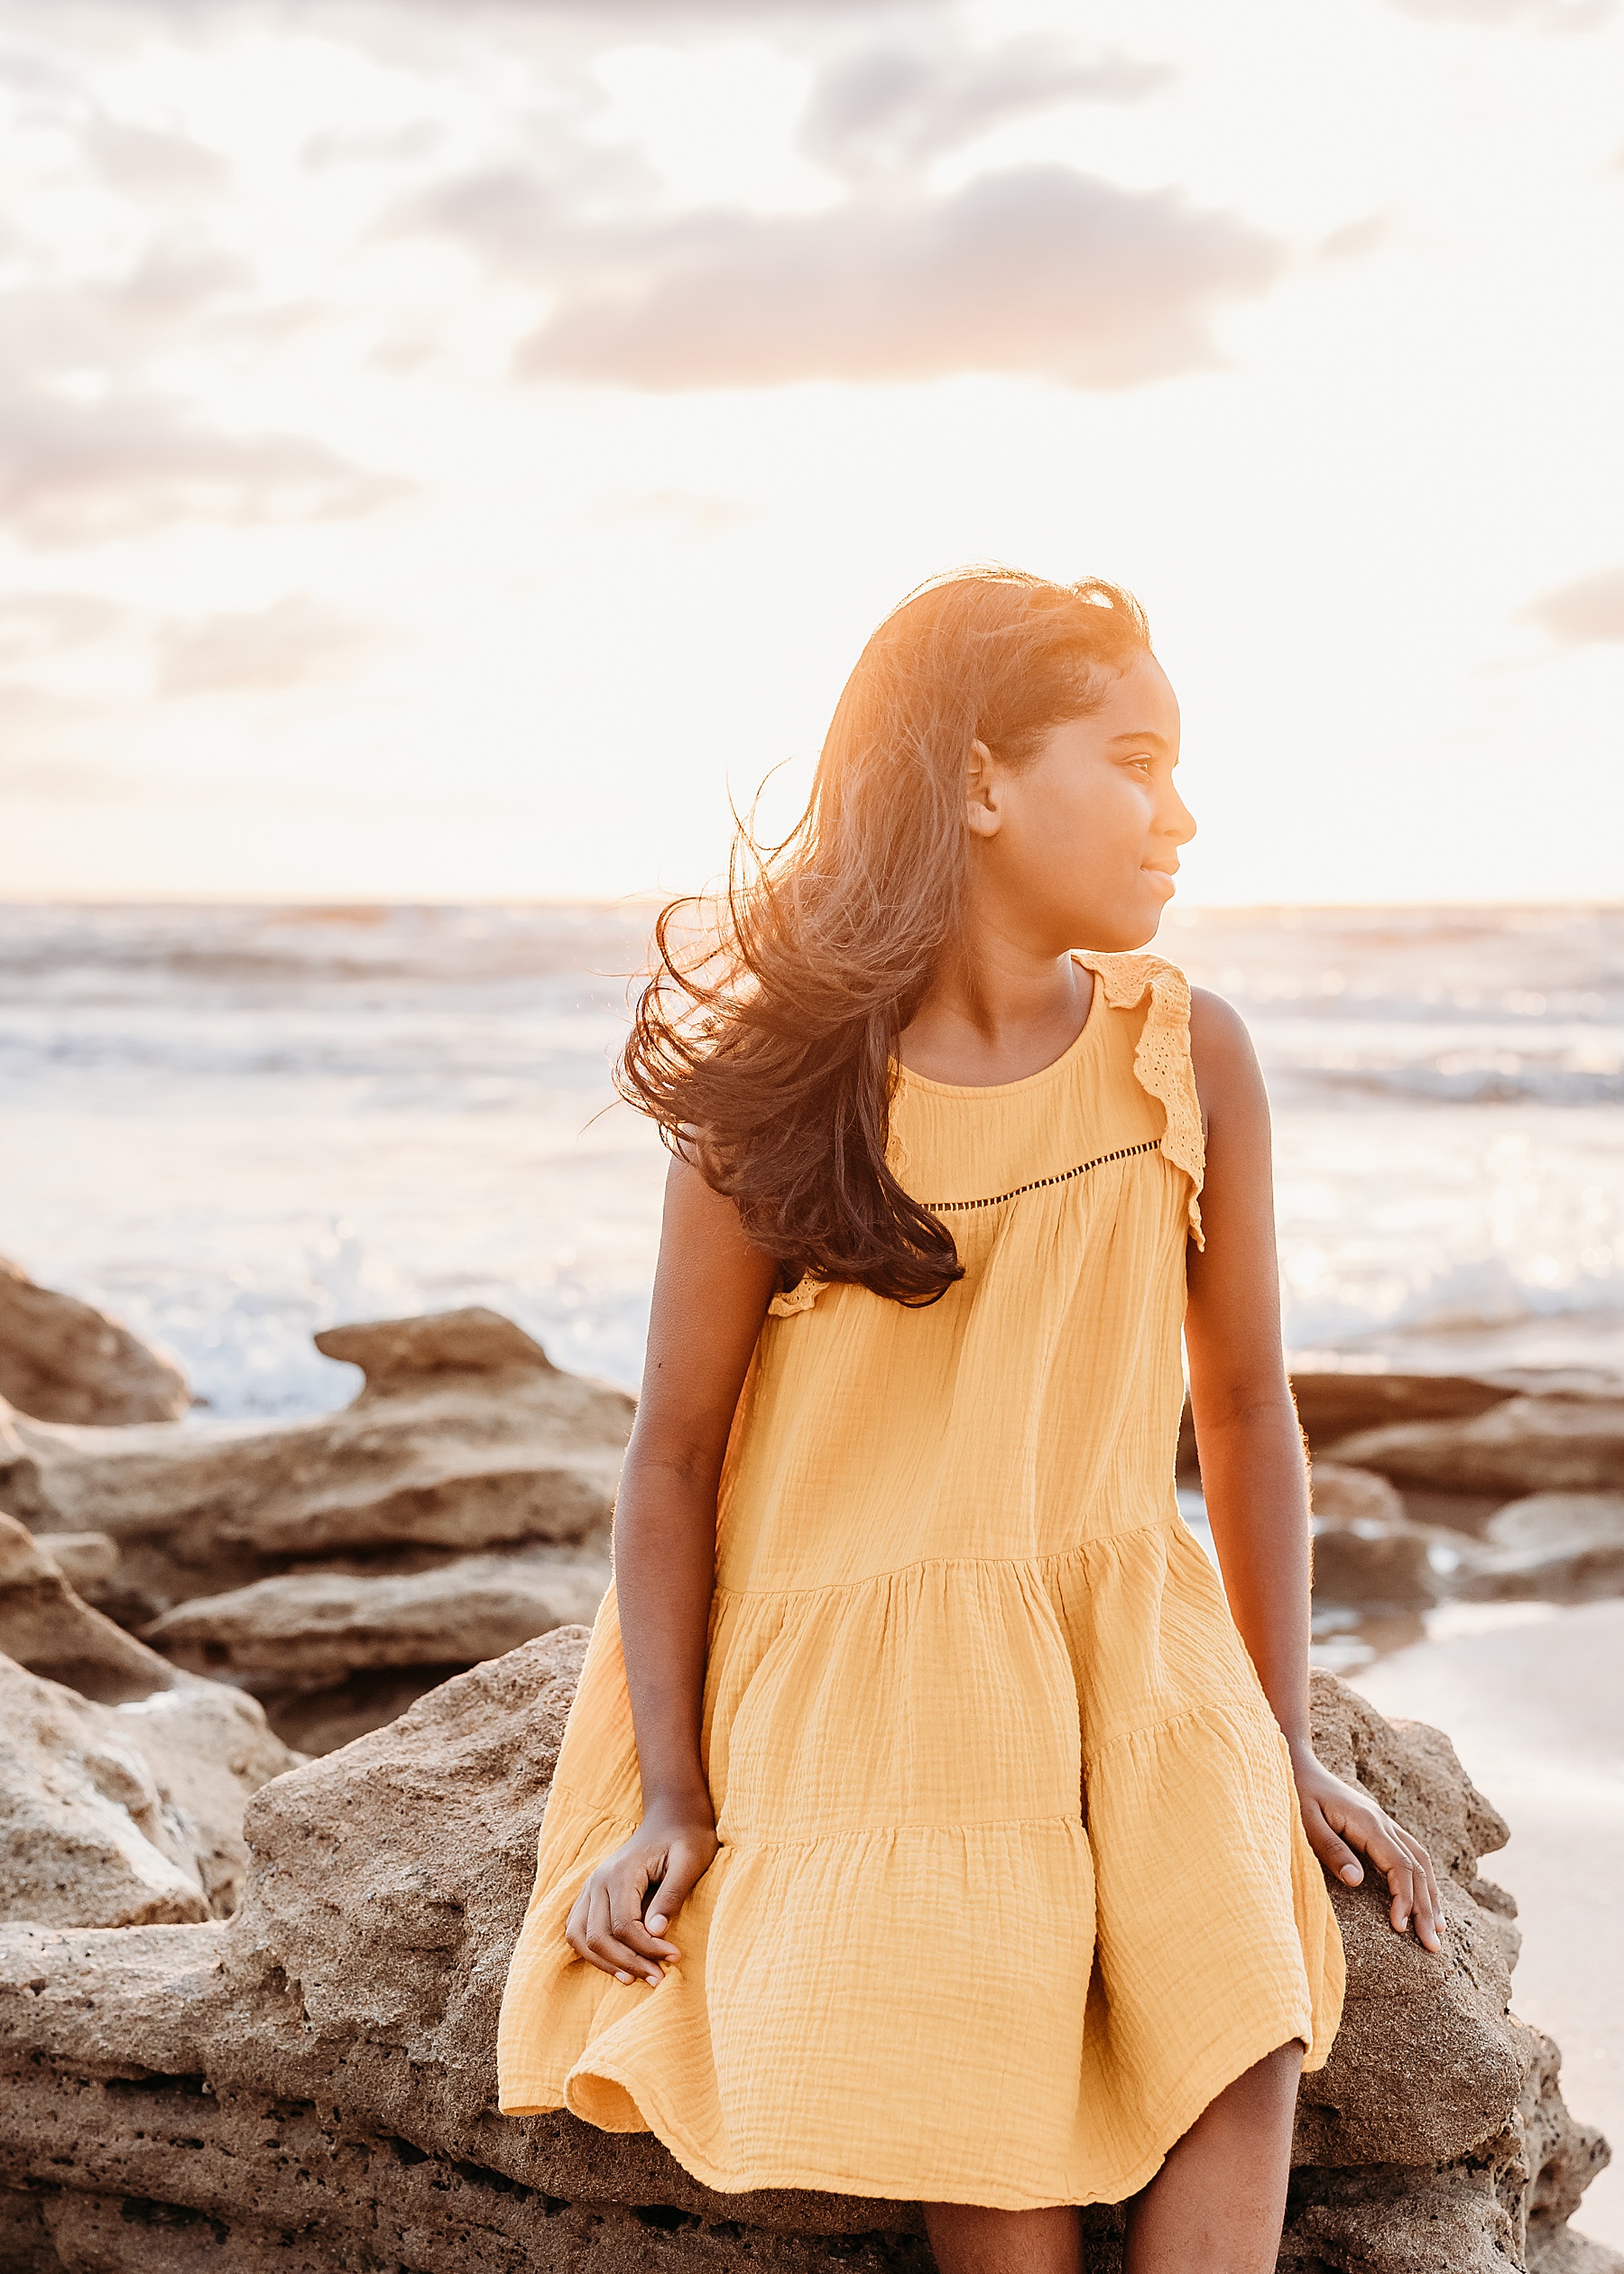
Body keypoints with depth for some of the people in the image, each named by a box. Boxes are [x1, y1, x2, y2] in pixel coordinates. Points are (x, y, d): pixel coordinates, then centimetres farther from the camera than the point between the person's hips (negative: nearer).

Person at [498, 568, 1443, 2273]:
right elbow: (675, 1450, -3)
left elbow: (1244, 1398, 7)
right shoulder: (779, 1092, -9)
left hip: (1125, 1636, 3)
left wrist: (1285, 1748, 10)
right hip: (852, 1666, -2)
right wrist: (669, 1798, -3)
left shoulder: (1186, 1056, -2)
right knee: (975, 2094, -22)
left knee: (1239, 2032, -21)